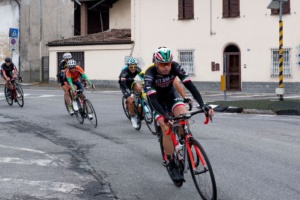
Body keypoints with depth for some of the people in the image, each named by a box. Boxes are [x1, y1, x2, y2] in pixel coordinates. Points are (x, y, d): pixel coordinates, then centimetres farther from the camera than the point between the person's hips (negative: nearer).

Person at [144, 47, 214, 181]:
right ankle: (172, 165, -9)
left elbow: (190, 86, -33)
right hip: (157, 100, -2)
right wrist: (165, 117, -57)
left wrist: (203, 105, -46)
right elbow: (152, 99, -42)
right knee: (167, 128, -21)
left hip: (171, 96, 2)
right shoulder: (150, 74, -34)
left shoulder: (175, 67, -27)